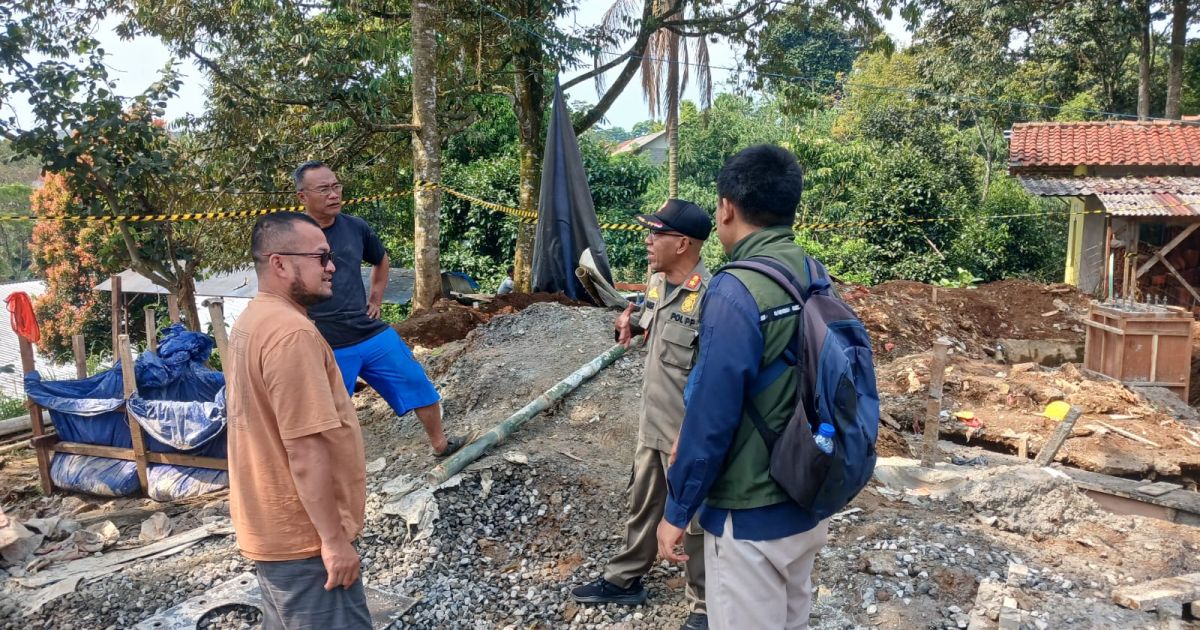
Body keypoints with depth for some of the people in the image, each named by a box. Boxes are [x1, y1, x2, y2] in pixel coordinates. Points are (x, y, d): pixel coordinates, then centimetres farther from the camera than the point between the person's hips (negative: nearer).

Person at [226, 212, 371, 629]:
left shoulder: (253, 320, 9)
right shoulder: (291, 332, -24)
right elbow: (306, 449, -26)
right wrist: (334, 539, -20)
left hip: (273, 526, 10)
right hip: (303, 535, -10)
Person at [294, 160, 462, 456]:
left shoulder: (355, 227, 2)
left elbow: (381, 260, 24)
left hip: (373, 334, 5)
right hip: (325, 350, -5)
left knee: (418, 384, 12)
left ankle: (440, 443, 33)